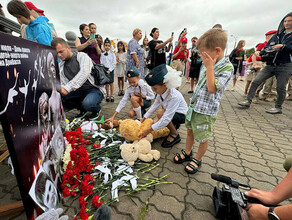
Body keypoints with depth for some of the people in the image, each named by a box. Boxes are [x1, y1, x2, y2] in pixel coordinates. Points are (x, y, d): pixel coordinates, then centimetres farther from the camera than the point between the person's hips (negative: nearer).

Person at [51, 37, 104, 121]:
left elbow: (84, 73, -28)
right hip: (79, 91, 6)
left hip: (95, 89, -6)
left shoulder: (82, 56, -7)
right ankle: (83, 109, 7)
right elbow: (61, 84, 3)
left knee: (87, 103, -36)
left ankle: (96, 109, 2)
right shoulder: (61, 65, 11)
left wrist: (68, 87, -38)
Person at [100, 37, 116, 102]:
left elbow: (114, 63, -4)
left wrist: (109, 70, -12)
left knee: (111, 83, 2)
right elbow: (101, 63, 4)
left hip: (110, 70, -1)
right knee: (106, 83, 5)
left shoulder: (112, 54, 1)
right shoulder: (102, 54, 6)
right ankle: (107, 95, 15)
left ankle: (112, 95, 11)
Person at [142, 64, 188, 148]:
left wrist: (149, 130, -33)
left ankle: (175, 135, -9)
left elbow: (166, 119, -38)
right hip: (169, 113, 8)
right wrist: (143, 119, -2)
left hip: (181, 115, -7)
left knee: (160, 113, -32)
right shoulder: (161, 91, -15)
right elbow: (155, 105, -3)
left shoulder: (174, 97, -37)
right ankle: (174, 125, 23)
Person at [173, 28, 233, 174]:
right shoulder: (207, 64, 7)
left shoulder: (227, 68, -17)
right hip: (194, 105, 8)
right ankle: (187, 153, 42)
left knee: (203, 138, 9)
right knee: (190, 131, 21)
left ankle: (197, 159, 32)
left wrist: (209, 67, -25)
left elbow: (212, 88, -27)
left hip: (206, 110, -8)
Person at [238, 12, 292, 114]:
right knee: (256, 81, -9)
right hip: (270, 65, 4)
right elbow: (267, 47, 15)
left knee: (280, 88, 0)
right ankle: (248, 101, -7)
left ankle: (278, 107, 14)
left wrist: (283, 46, -20)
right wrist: (260, 52, -4)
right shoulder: (277, 35, 17)